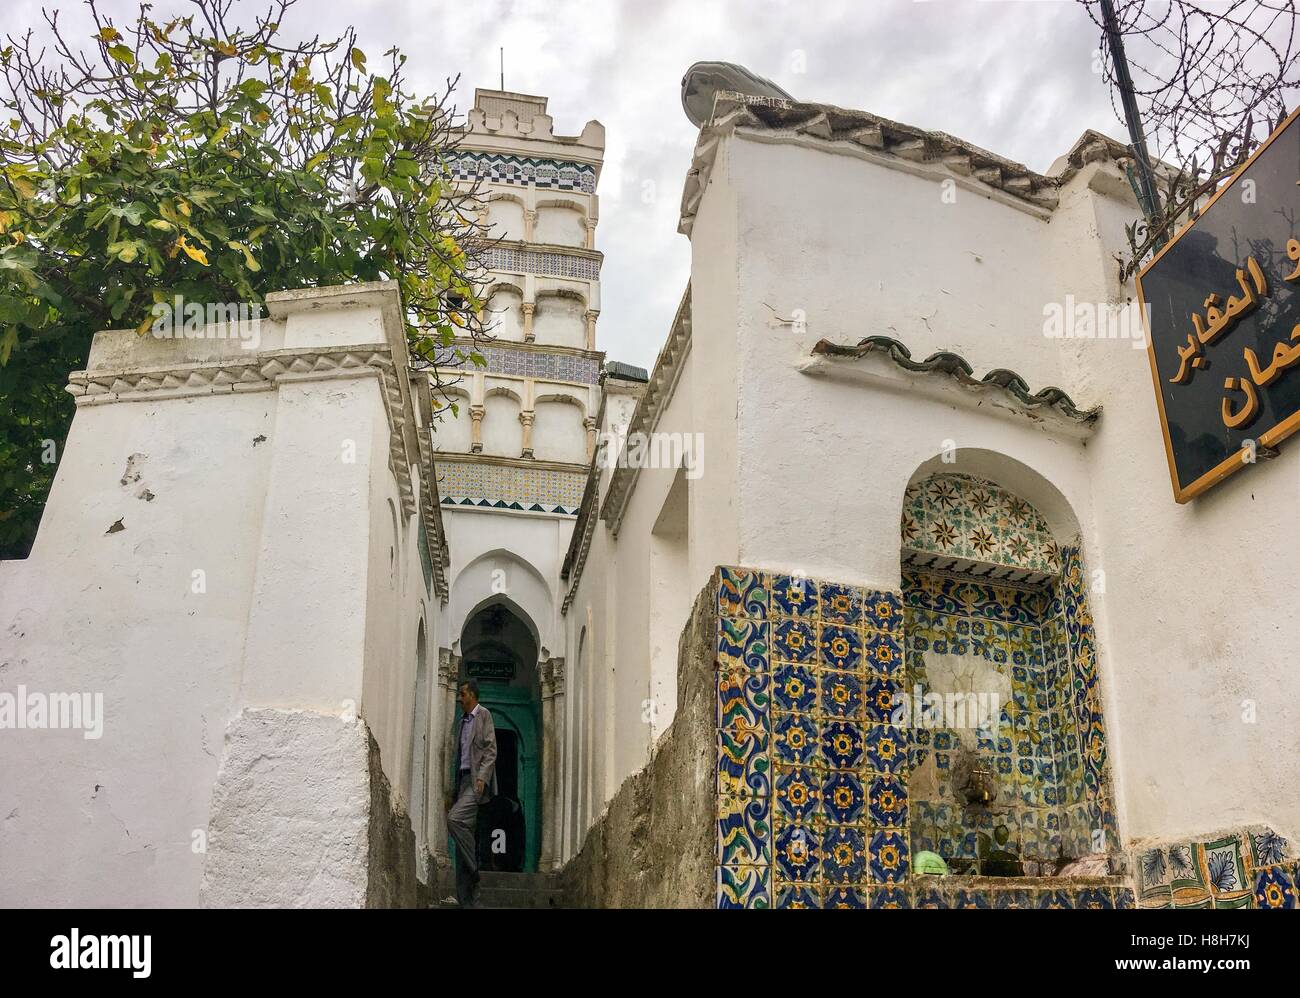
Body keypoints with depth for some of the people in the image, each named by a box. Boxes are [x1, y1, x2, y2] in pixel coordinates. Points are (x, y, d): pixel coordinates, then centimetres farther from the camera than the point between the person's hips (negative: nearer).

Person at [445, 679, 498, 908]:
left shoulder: (484, 715, -1)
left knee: (455, 819, -27)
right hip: (463, 780, 8)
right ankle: (468, 900, 7)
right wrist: (454, 793, 18)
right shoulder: (463, 720, 21)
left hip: (477, 779, -8)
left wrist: (482, 777, -22)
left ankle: (474, 868, -12)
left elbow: (490, 750, -10)